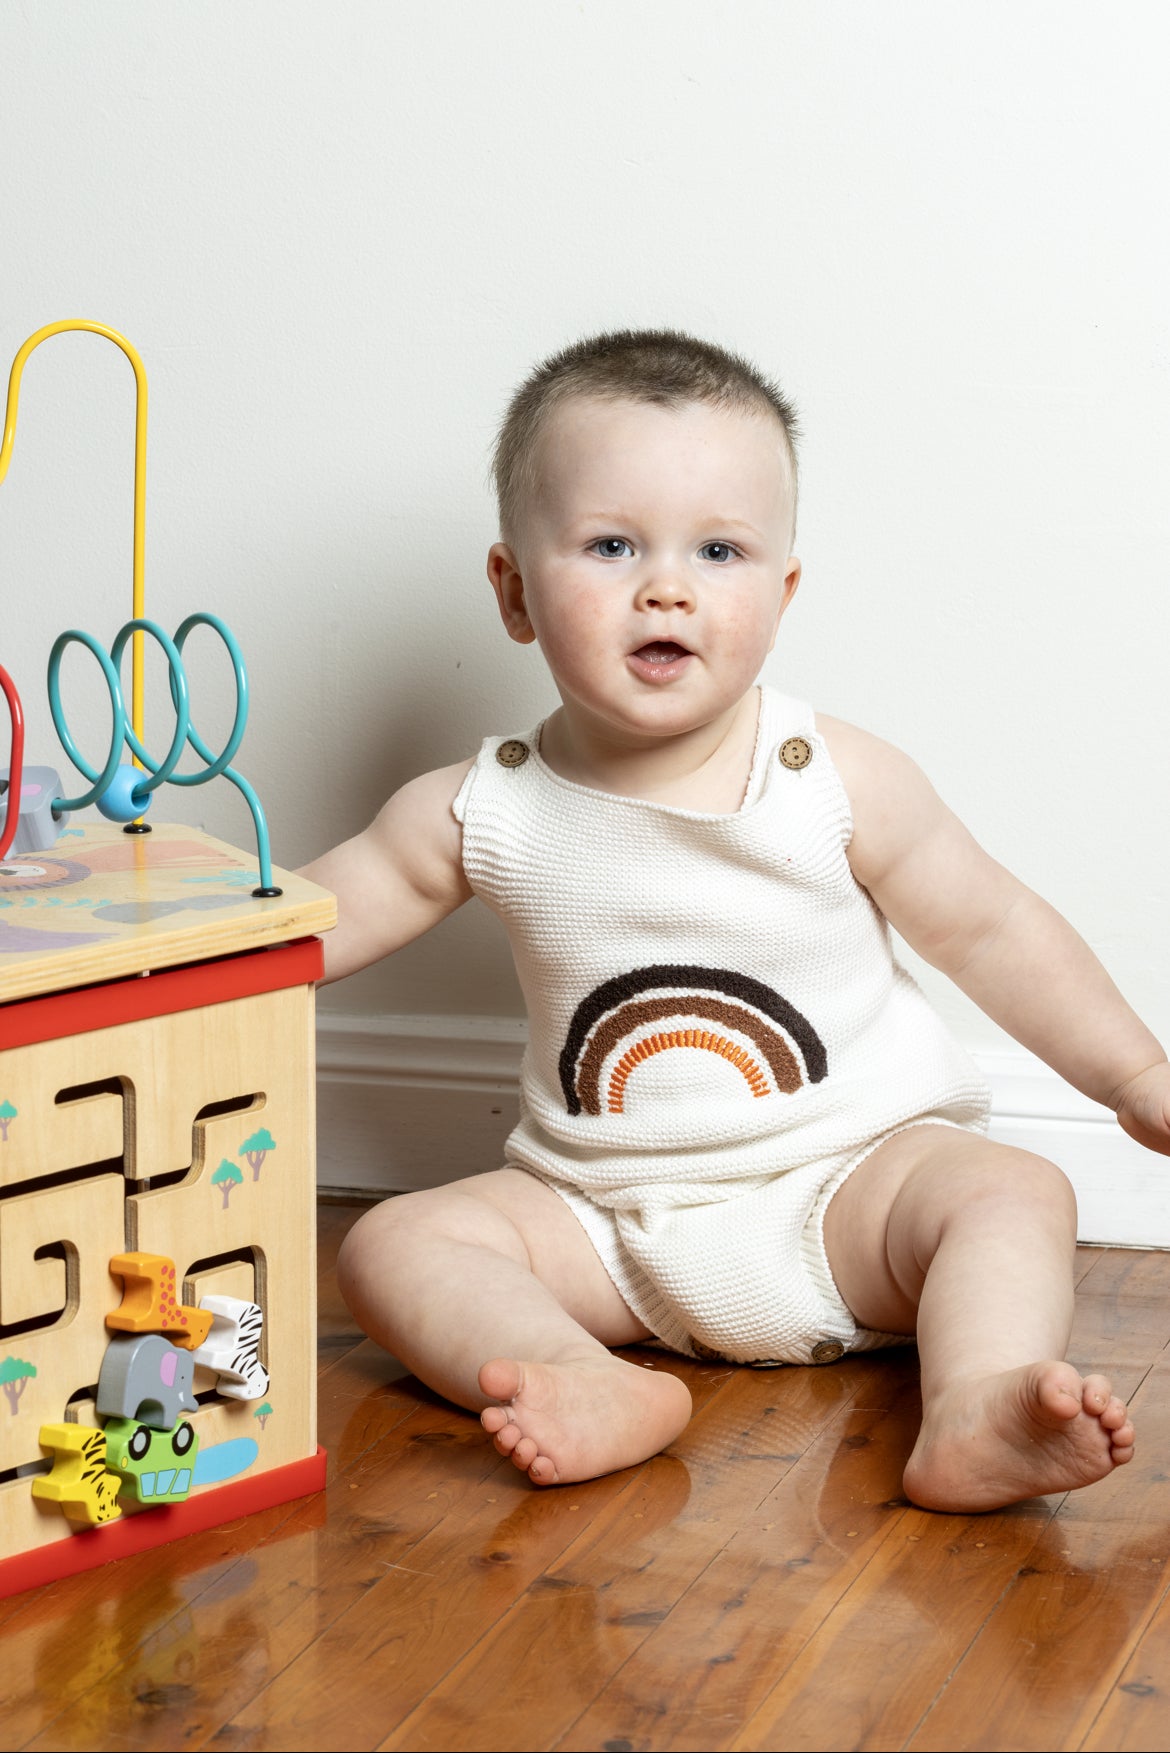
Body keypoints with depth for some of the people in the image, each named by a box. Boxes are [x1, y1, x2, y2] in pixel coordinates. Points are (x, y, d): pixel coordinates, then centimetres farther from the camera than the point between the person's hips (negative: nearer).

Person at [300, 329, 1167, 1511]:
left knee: (1012, 1192, -27)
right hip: (607, 1225, 2)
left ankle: (974, 1422, -48)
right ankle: (590, 1389, -41)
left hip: (846, 1177, -1)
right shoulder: (480, 814, -5)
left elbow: (991, 931, 1)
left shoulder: (839, 785, -9)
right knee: (390, 1245, -18)